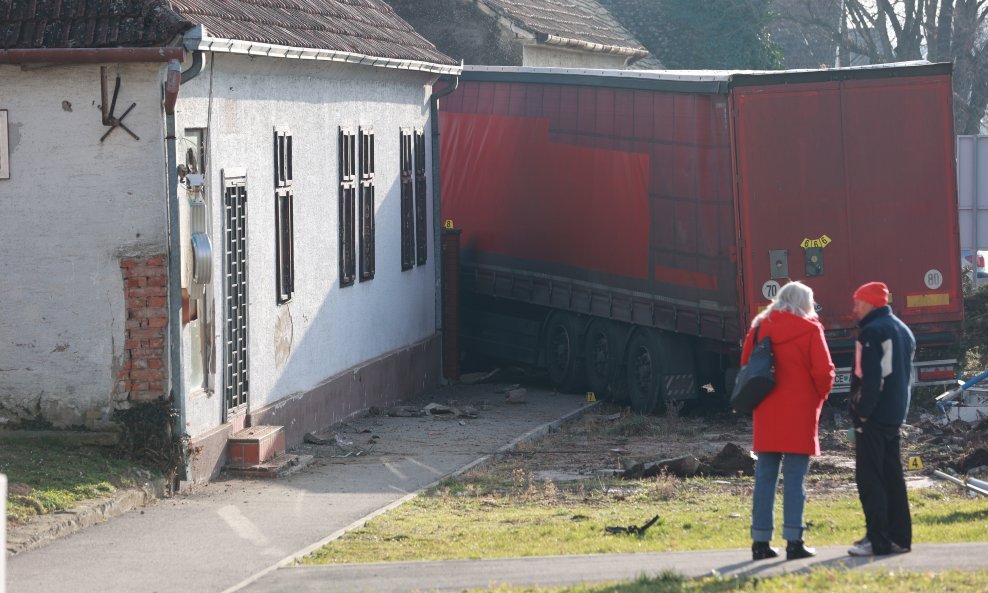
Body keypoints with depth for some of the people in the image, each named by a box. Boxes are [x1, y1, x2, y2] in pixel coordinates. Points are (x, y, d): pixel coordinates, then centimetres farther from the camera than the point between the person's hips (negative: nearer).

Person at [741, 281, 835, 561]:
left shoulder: (760, 327, 8)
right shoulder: (809, 329, -4)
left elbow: (745, 365, 11)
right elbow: (823, 370, -9)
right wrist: (818, 397, 7)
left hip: (766, 413, 4)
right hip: (800, 412, -4)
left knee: (765, 477, 7)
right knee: (794, 479, -2)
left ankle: (761, 541, 6)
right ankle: (793, 542, -4)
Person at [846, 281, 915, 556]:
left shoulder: (872, 332, -13)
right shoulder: (903, 331, 16)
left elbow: (869, 377, -20)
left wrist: (862, 411, -18)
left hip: (873, 417, -9)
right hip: (895, 414, 9)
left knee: (869, 477, -7)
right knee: (892, 474, 13)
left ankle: (878, 539, -12)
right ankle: (899, 536, 14)